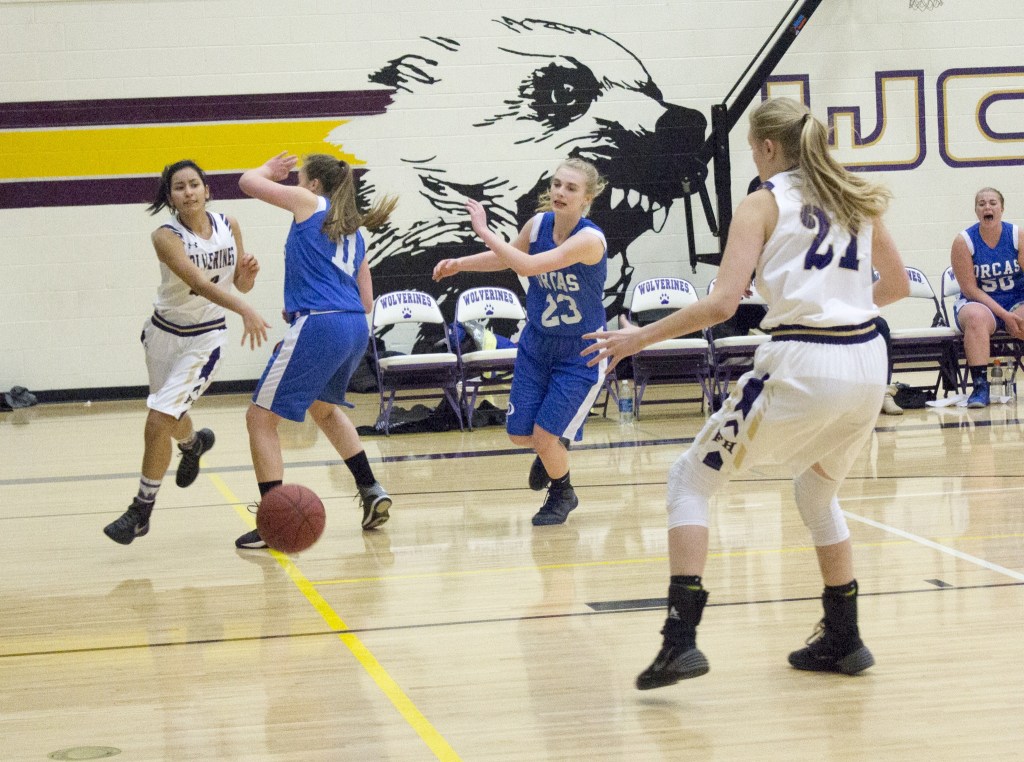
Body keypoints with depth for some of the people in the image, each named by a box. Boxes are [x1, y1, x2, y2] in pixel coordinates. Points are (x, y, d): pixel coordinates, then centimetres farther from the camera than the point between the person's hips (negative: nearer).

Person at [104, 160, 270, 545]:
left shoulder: (229, 226, -8)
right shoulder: (166, 237, -20)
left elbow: (241, 284, 4)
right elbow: (200, 283, -34)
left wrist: (248, 272, -20)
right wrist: (244, 310, -47)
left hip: (204, 339, -1)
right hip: (164, 332, 1)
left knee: (158, 423, -14)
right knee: (170, 417, 23)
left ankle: (141, 512, 0)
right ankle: (194, 442, 61)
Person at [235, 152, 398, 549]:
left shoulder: (309, 203, 3)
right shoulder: (354, 230, 22)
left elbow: (249, 182, 7)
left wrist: (268, 170, 29)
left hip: (318, 327, -8)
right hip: (356, 328, 8)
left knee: (260, 417, -1)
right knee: (323, 407, 34)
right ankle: (372, 492, 29)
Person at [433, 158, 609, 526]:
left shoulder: (590, 239, -28)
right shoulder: (539, 223, -8)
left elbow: (528, 265, -37)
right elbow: (505, 258, 13)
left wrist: (484, 231, -32)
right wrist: (460, 263, -2)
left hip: (581, 354, -5)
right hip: (537, 343, 6)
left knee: (545, 434, -8)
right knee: (520, 434, 4)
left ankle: (562, 494, 23)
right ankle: (553, 449, 40)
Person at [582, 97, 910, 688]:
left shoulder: (764, 204, -1)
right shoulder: (858, 198, 14)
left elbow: (722, 304, -11)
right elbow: (898, 285, 23)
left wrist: (639, 338, -3)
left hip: (802, 367, -6)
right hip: (868, 364, 6)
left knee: (692, 480, 8)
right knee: (818, 493, 30)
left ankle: (681, 640, -3)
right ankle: (843, 640, 30)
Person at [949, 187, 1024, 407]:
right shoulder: (964, 242, -6)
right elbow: (970, 289, -9)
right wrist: (1004, 314, -19)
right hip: (977, 303, -1)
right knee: (976, 318, -37)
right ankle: (980, 387, -38)